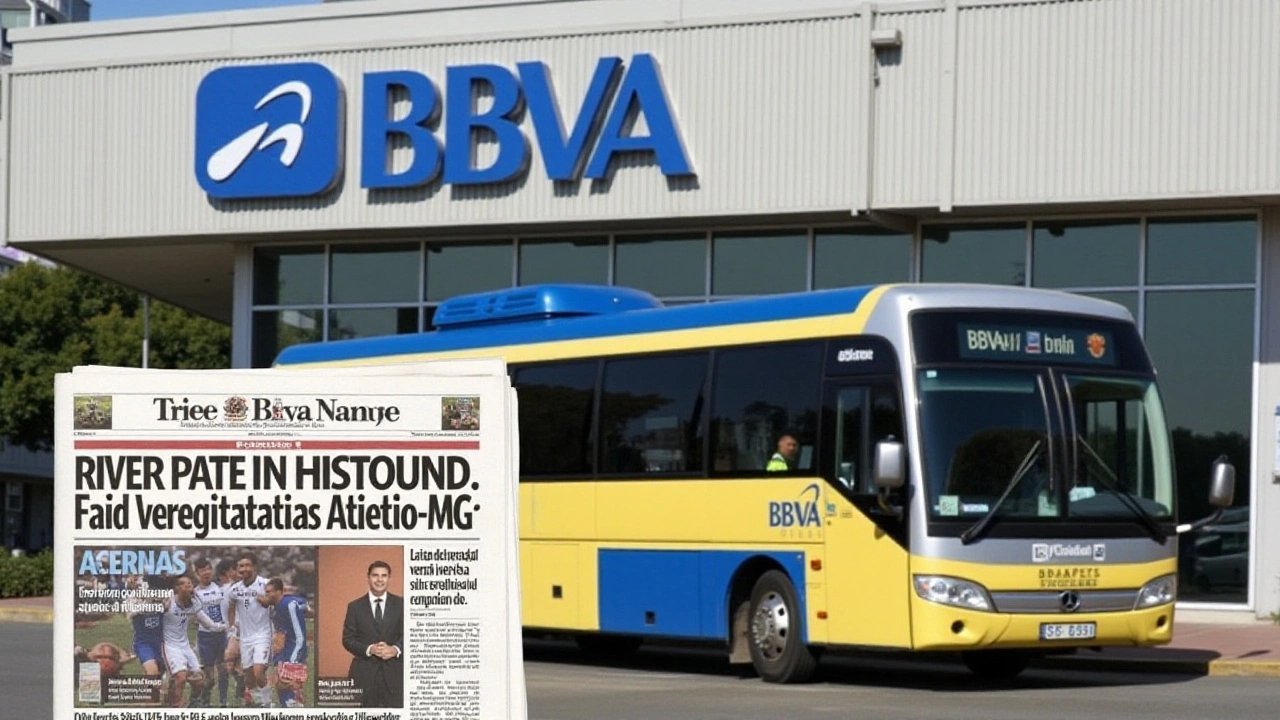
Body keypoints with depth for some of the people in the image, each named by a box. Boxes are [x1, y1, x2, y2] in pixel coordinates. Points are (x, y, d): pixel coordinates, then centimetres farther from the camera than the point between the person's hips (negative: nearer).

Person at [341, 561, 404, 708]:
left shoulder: (400, 604, 7)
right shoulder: (355, 607, 7)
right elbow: (347, 639, 3)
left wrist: (396, 649, -17)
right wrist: (369, 649, -15)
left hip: (393, 672, 0)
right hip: (364, 672, 0)